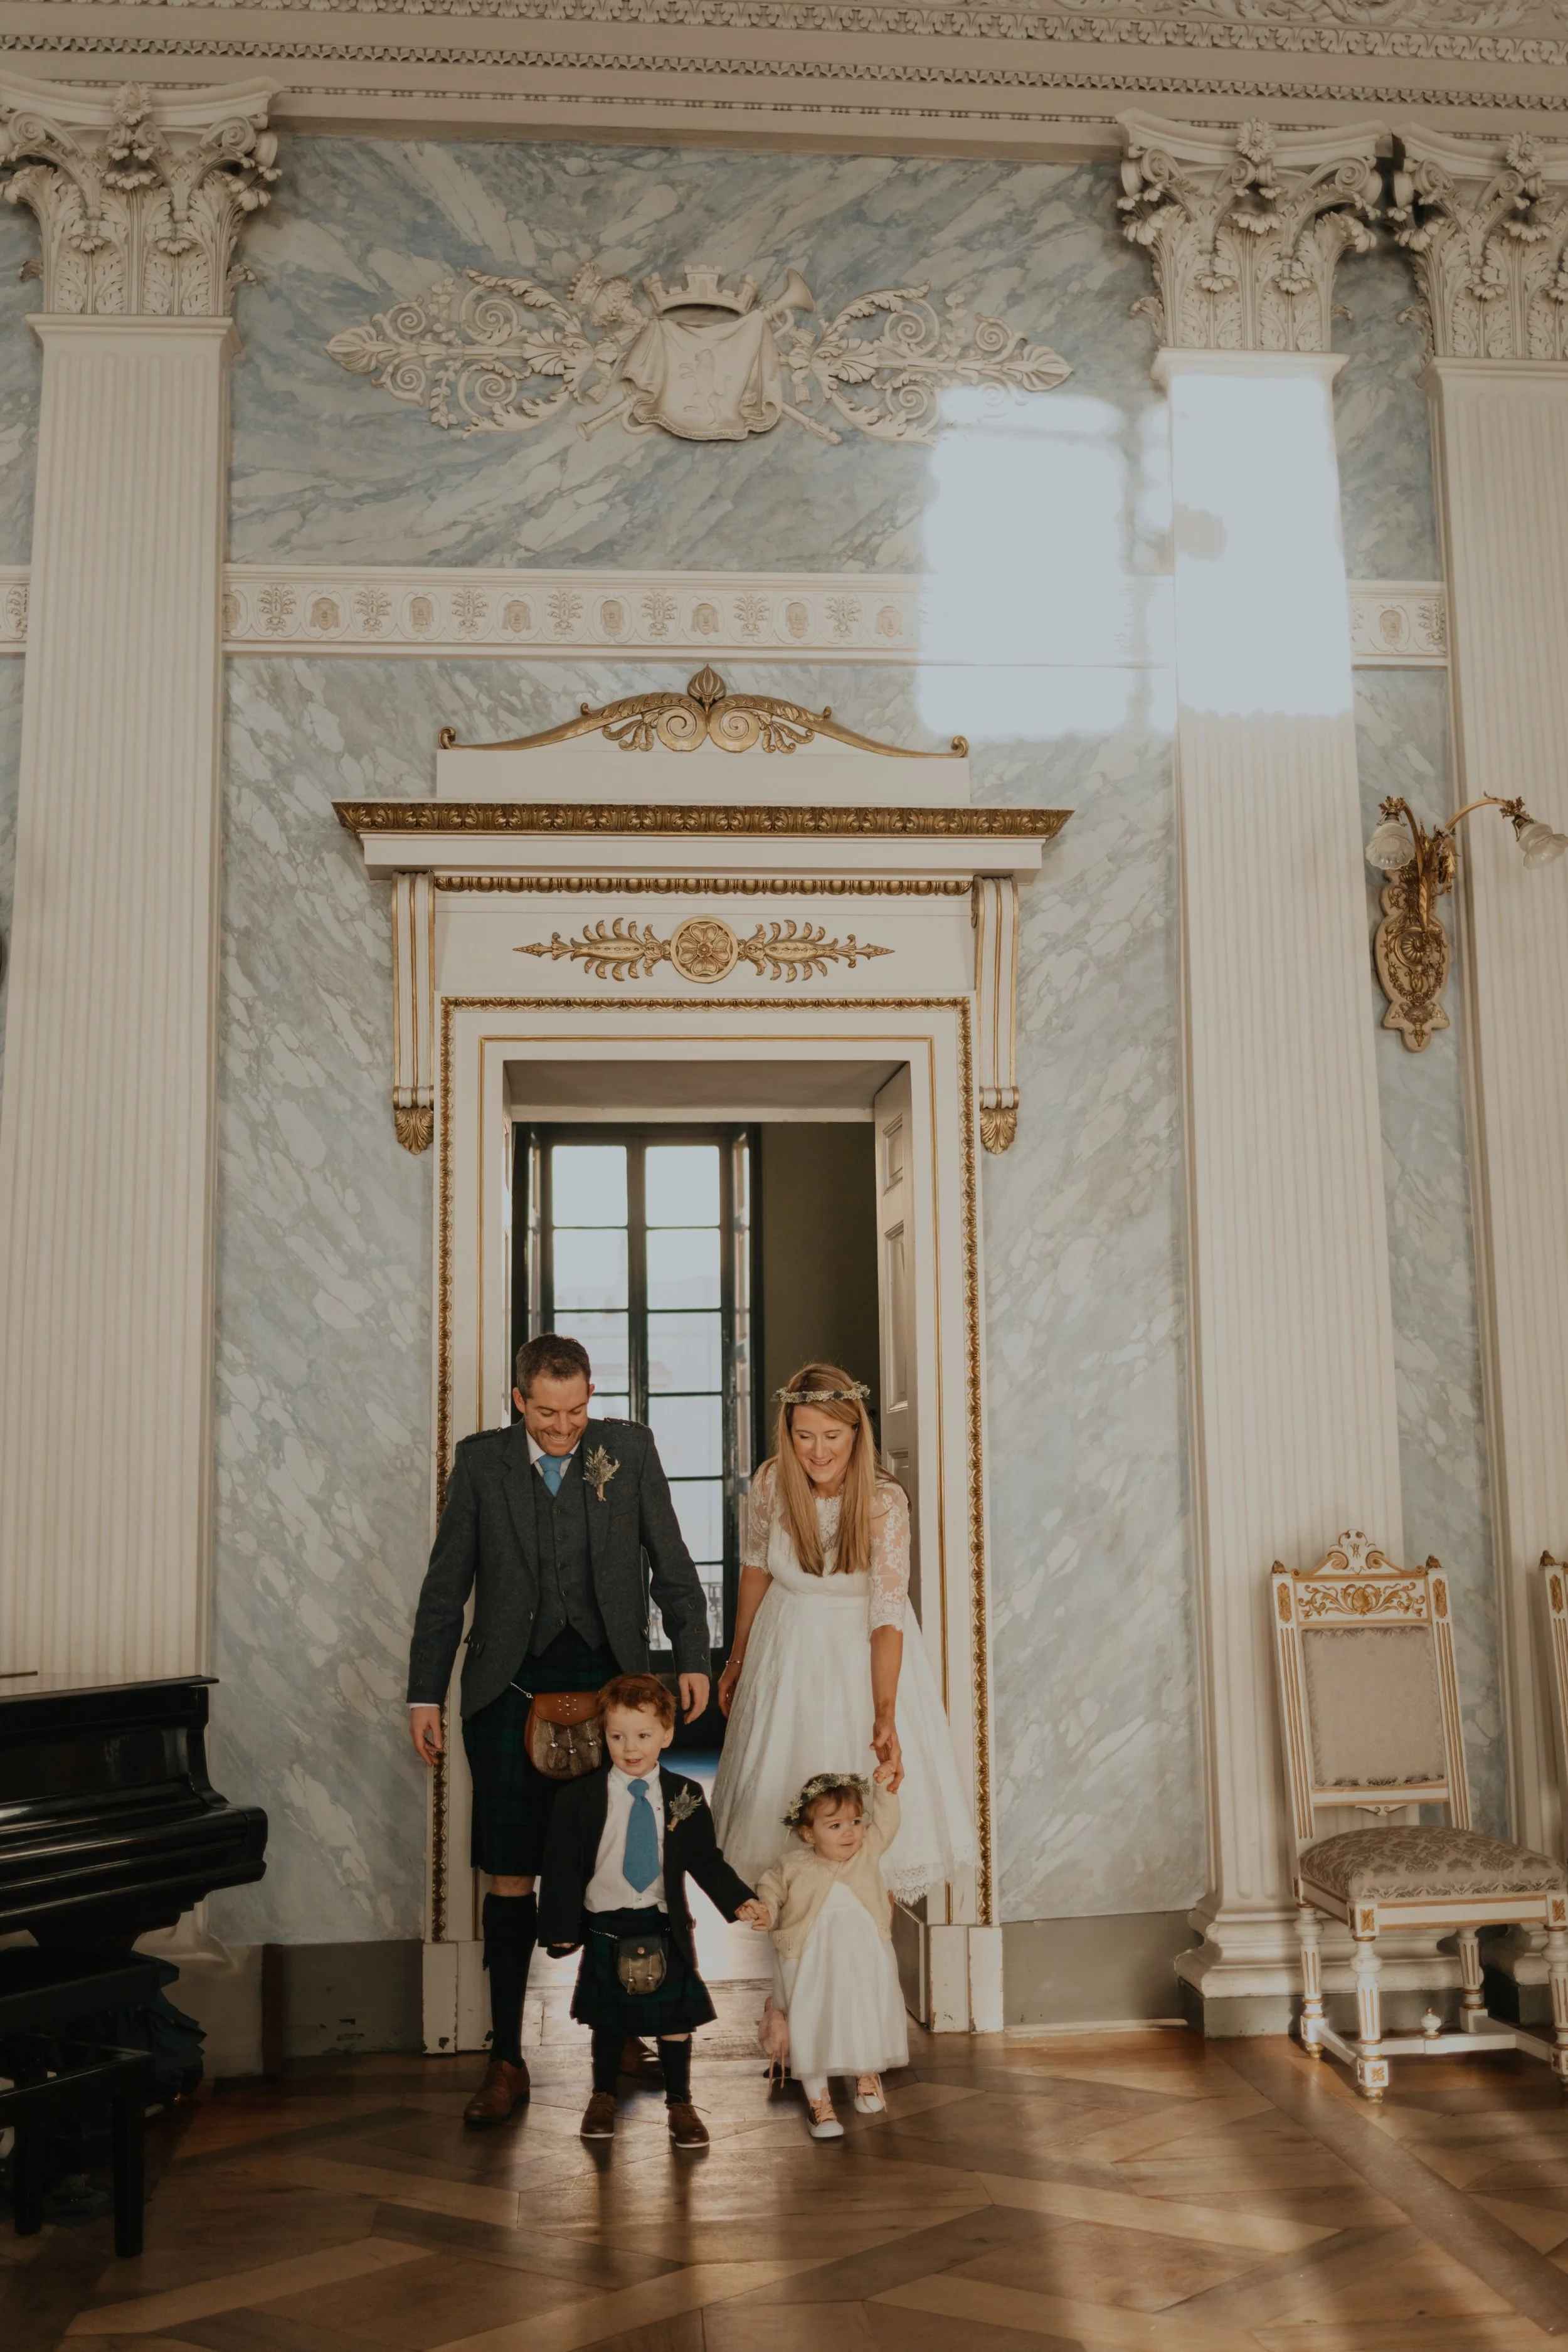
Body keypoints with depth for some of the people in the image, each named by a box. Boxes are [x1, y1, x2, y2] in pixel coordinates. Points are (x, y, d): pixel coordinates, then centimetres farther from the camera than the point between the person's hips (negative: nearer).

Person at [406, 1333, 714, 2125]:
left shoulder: (629, 1450, 4)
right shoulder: (480, 1461, 3)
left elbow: (671, 1564, 9)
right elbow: (445, 1587, 7)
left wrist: (693, 1658, 0)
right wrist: (425, 1695, 5)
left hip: (609, 1684, 1)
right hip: (512, 1696, 0)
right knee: (510, 1876, 2)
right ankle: (506, 2062, 13)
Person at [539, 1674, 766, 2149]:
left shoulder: (685, 1798, -2)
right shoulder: (578, 1800, -7)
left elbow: (706, 1861, 2)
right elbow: (562, 1867, -5)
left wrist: (739, 1901, -10)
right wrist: (560, 1928, -11)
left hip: (666, 1931, 1)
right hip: (605, 1931, -1)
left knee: (674, 2018, 8)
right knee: (608, 2021, 14)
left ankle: (680, 2105, 25)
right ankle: (603, 2098, 35)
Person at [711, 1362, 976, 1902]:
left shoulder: (884, 1502, -24)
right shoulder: (771, 1482, -15)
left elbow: (888, 1614, -27)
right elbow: (755, 1570, 2)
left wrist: (885, 1718, -37)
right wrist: (737, 1661, 12)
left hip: (864, 1653, -3)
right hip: (787, 1650, 3)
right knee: (780, 1791, 11)